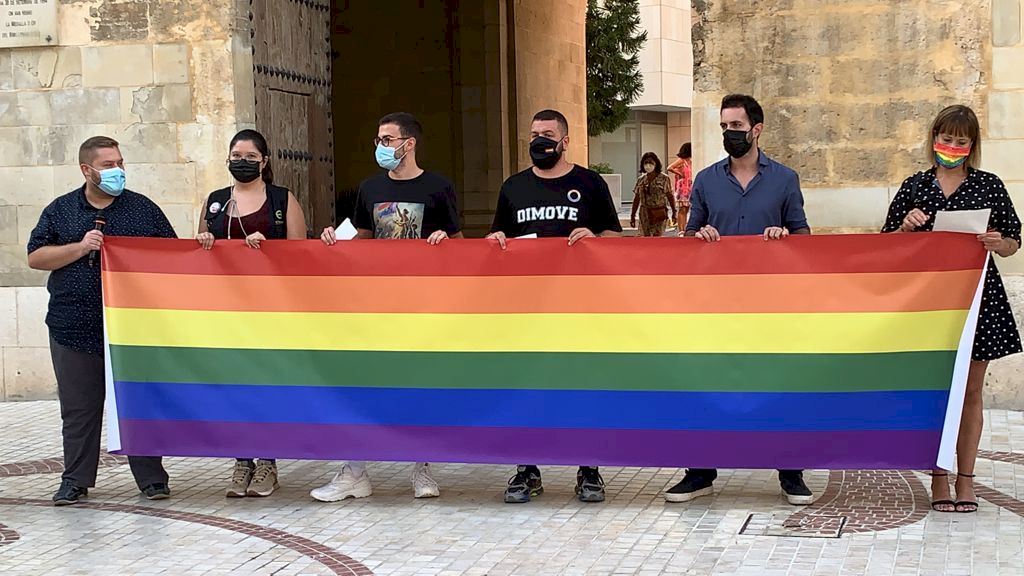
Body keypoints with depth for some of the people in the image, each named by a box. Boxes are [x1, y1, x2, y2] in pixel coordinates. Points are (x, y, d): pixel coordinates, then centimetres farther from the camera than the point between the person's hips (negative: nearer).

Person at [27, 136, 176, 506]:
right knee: (79, 409, 6)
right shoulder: (60, 210, 9)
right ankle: (76, 480, 16)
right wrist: (81, 247, -9)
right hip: (75, 328, 1)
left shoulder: (143, 208, 8)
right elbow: (35, 257, 2)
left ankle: (151, 478, 11)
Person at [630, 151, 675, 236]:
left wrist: (674, 213, -3)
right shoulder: (640, 180, 8)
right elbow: (636, 199, 12)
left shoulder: (664, 179, -2)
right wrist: (632, 216, 11)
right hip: (645, 215, 3)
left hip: (659, 215, -3)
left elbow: (670, 197, 0)